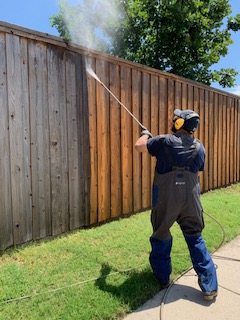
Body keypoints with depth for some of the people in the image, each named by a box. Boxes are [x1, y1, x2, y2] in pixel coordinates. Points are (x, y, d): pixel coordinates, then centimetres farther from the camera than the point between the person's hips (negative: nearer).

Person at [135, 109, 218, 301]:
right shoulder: (199, 147, 2)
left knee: (161, 238, 17)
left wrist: (145, 134, 24)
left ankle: (163, 278, 31)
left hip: (165, 200, -2)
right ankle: (210, 286, 18)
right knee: (196, 239, 15)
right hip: (190, 200, 3)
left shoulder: (165, 141, -8)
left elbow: (139, 146, 4)